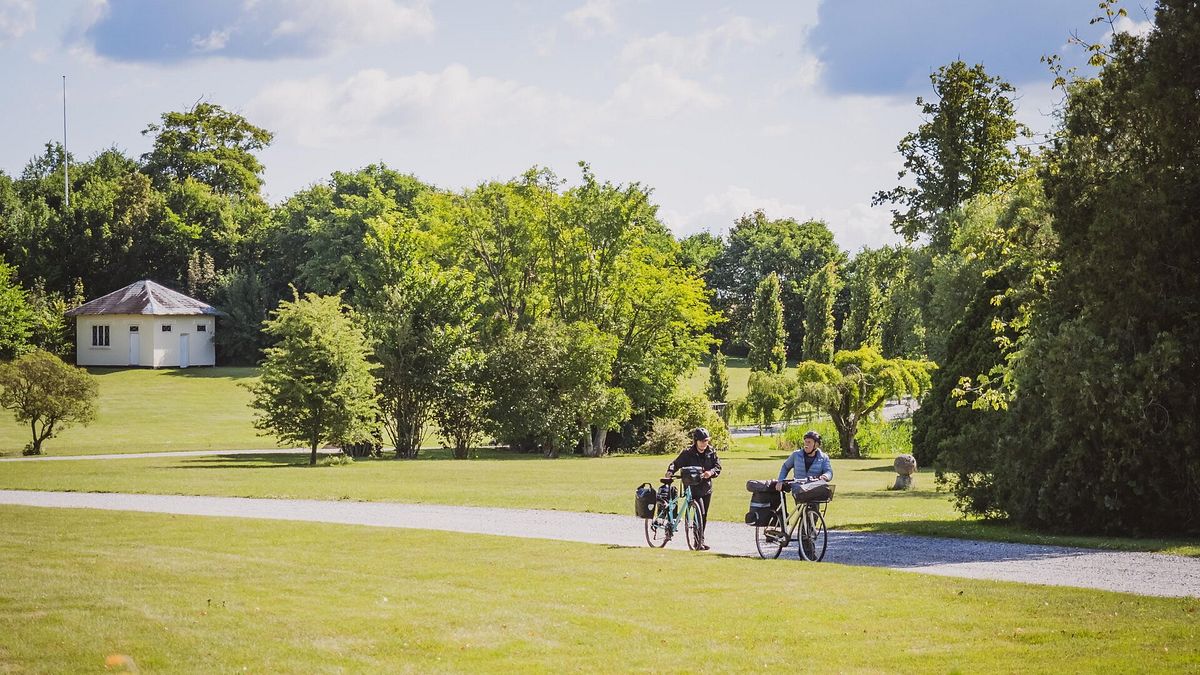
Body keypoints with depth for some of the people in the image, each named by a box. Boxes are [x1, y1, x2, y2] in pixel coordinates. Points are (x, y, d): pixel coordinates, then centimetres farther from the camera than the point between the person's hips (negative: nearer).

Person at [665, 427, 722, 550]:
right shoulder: (688, 454, -6)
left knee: (704, 516, 10)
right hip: (693, 488, -5)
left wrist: (711, 472, -20)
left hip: (707, 488, 5)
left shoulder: (711, 453, 5)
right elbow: (676, 463, -7)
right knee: (700, 513, -17)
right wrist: (670, 471, -28)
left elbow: (718, 466, 1)